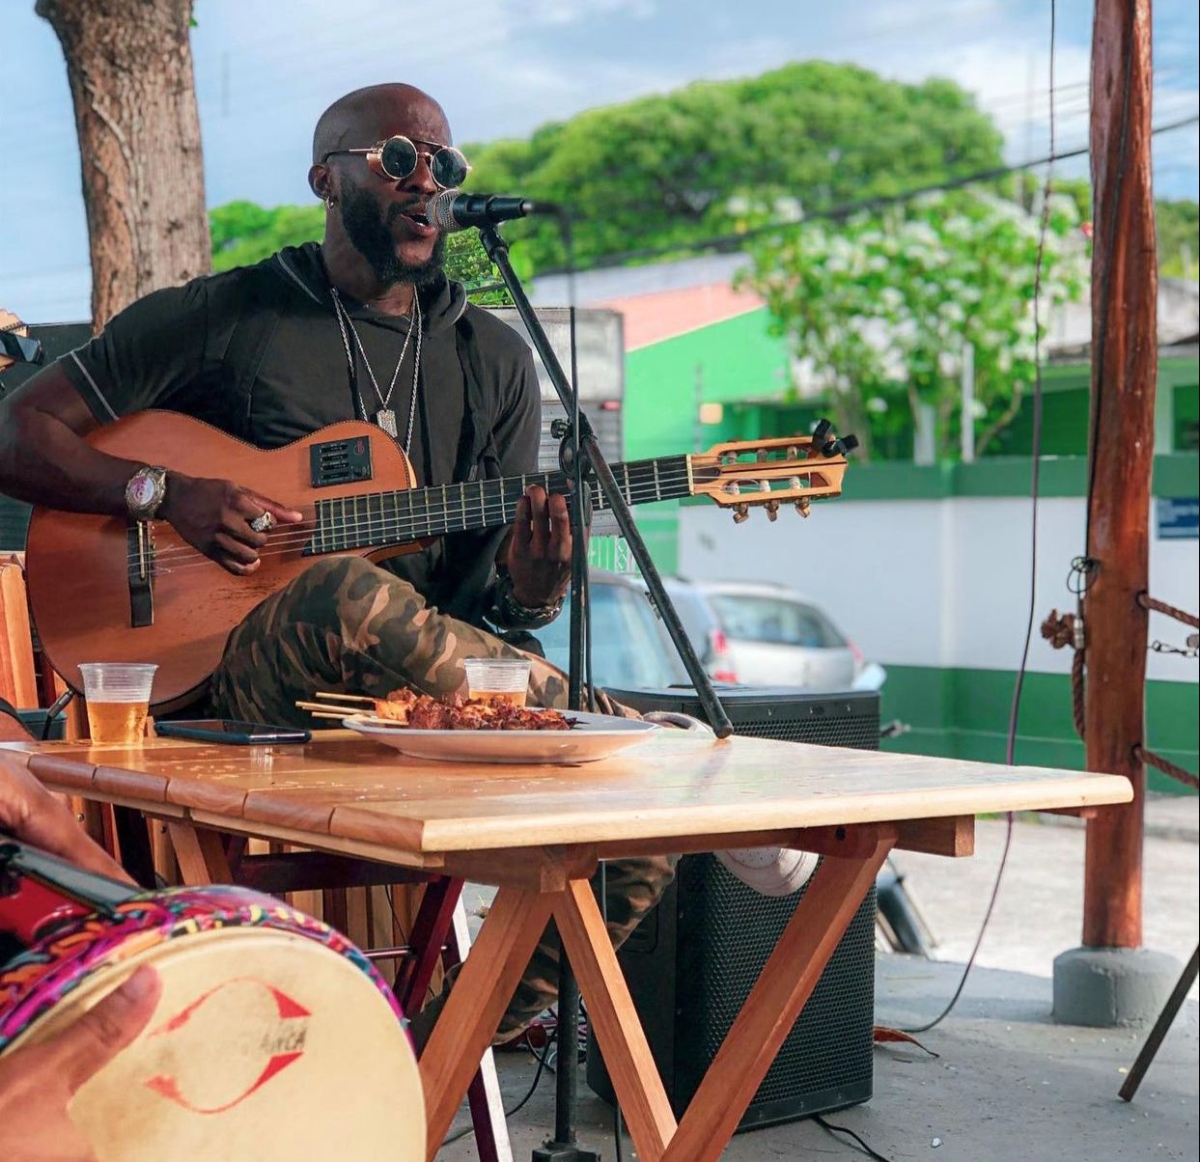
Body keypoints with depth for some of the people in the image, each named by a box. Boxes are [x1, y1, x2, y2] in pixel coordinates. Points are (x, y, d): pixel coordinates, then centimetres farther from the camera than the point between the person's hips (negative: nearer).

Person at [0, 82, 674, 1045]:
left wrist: (529, 593, -12)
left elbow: (482, 596, 13)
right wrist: (167, 492, -13)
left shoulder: (494, 358, 15)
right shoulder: (216, 318, 5)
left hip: (416, 699, 5)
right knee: (354, 592, -40)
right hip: (231, 685, -4)